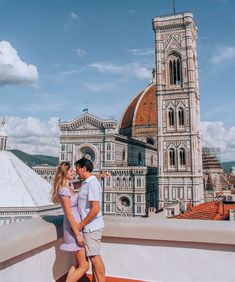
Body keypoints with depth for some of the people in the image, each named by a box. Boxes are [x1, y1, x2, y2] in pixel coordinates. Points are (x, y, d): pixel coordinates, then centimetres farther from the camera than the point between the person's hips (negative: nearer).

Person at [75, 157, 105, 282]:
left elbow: (95, 208, -26)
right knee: (93, 256, 18)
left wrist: (81, 224, -19)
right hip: (90, 226, 9)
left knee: (95, 257, 2)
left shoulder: (92, 183, -20)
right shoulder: (86, 183, 10)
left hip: (91, 227, -9)